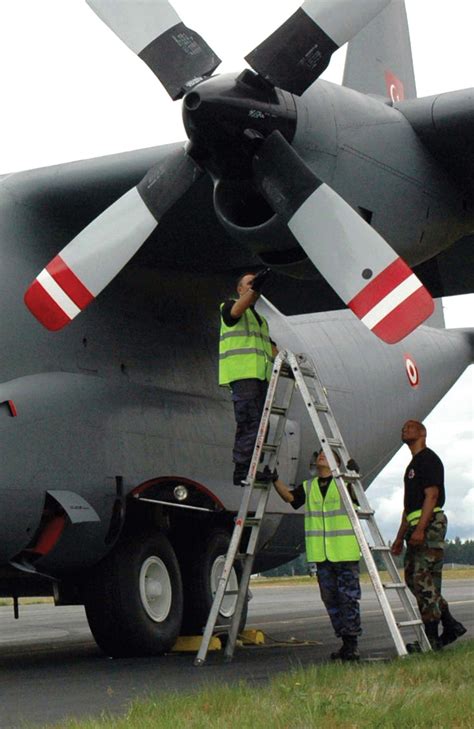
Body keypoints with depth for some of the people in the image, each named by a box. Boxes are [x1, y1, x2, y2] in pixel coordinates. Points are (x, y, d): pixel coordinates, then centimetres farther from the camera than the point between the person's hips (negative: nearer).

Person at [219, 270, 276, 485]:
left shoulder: (261, 319, 32)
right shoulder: (229, 306, 9)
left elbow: (269, 347, 26)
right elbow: (236, 310, -16)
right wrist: (254, 288, -31)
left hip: (260, 376, 8)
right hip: (243, 373, -8)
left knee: (259, 425, 2)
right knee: (249, 423, -17)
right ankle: (242, 470, -19)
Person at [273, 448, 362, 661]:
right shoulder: (308, 487, 15)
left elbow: (357, 497, -12)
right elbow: (289, 496, 1)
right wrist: (275, 480, -16)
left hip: (345, 552, -5)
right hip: (320, 554, 5)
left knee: (348, 597, -6)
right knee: (330, 599, 6)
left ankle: (352, 642, -2)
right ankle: (344, 642, 13)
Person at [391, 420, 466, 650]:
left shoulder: (429, 459, -6)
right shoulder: (412, 465, 24)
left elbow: (431, 495, -16)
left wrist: (420, 528, -24)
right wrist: (400, 536, 24)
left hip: (430, 525, -10)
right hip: (416, 529, 10)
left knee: (424, 581, -10)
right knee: (412, 578, 8)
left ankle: (431, 638, -7)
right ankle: (450, 626, 13)